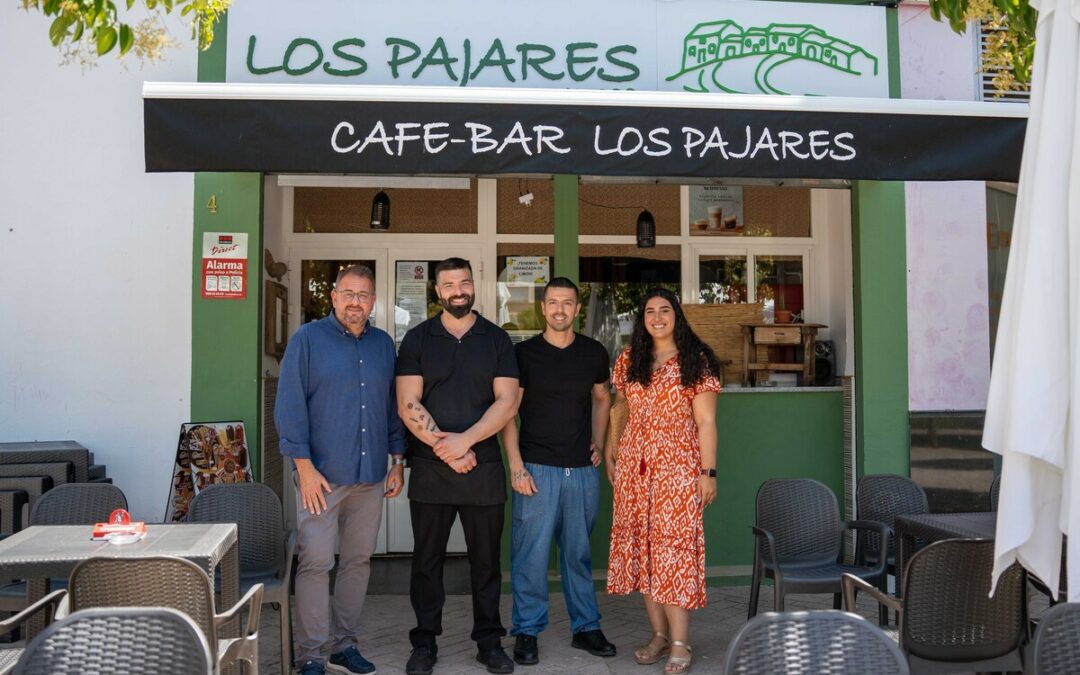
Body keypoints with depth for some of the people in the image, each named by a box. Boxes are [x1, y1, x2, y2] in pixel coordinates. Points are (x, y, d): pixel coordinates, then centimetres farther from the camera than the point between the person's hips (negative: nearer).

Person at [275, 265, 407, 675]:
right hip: (322, 475, -4)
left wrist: (398, 461, 11)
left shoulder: (383, 345, 12)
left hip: (370, 476, 5)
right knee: (315, 563, -2)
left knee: (358, 561, 11)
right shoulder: (308, 339, -2)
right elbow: (289, 406, -7)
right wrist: (304, 466, -12)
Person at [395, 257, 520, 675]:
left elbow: (507, 402, -3)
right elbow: (408, 406, -4)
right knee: (427, 559, 8)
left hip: (483, 466, 1)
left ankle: (489, 641, 22)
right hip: (429, 468, 0)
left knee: (486, 558, 8)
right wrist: (444, 447, -13)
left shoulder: (496, 339, 6)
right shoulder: (418, 339, 4)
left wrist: (464, 440, -14)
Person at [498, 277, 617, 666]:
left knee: (579, 553, 13)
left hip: (582, 469, 3)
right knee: (530, 554, 1)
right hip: (536, 468, -3)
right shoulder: (524, 353, -3)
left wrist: (599, 442, 8)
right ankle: (527, 632, 15)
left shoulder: (594, 353, 6)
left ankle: (586, 627, 25)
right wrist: (516, 466, -11)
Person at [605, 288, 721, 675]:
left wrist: (708, 472, -8)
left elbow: (705, 421, -4)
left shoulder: (696, 360, -2)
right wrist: (610, 453, 9)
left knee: (673, 545, -7)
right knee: (641, 545, 5)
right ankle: (659, 634, 17)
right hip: (634, 464, 5)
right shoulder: (629, 360, 10)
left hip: (678, 465, -4)